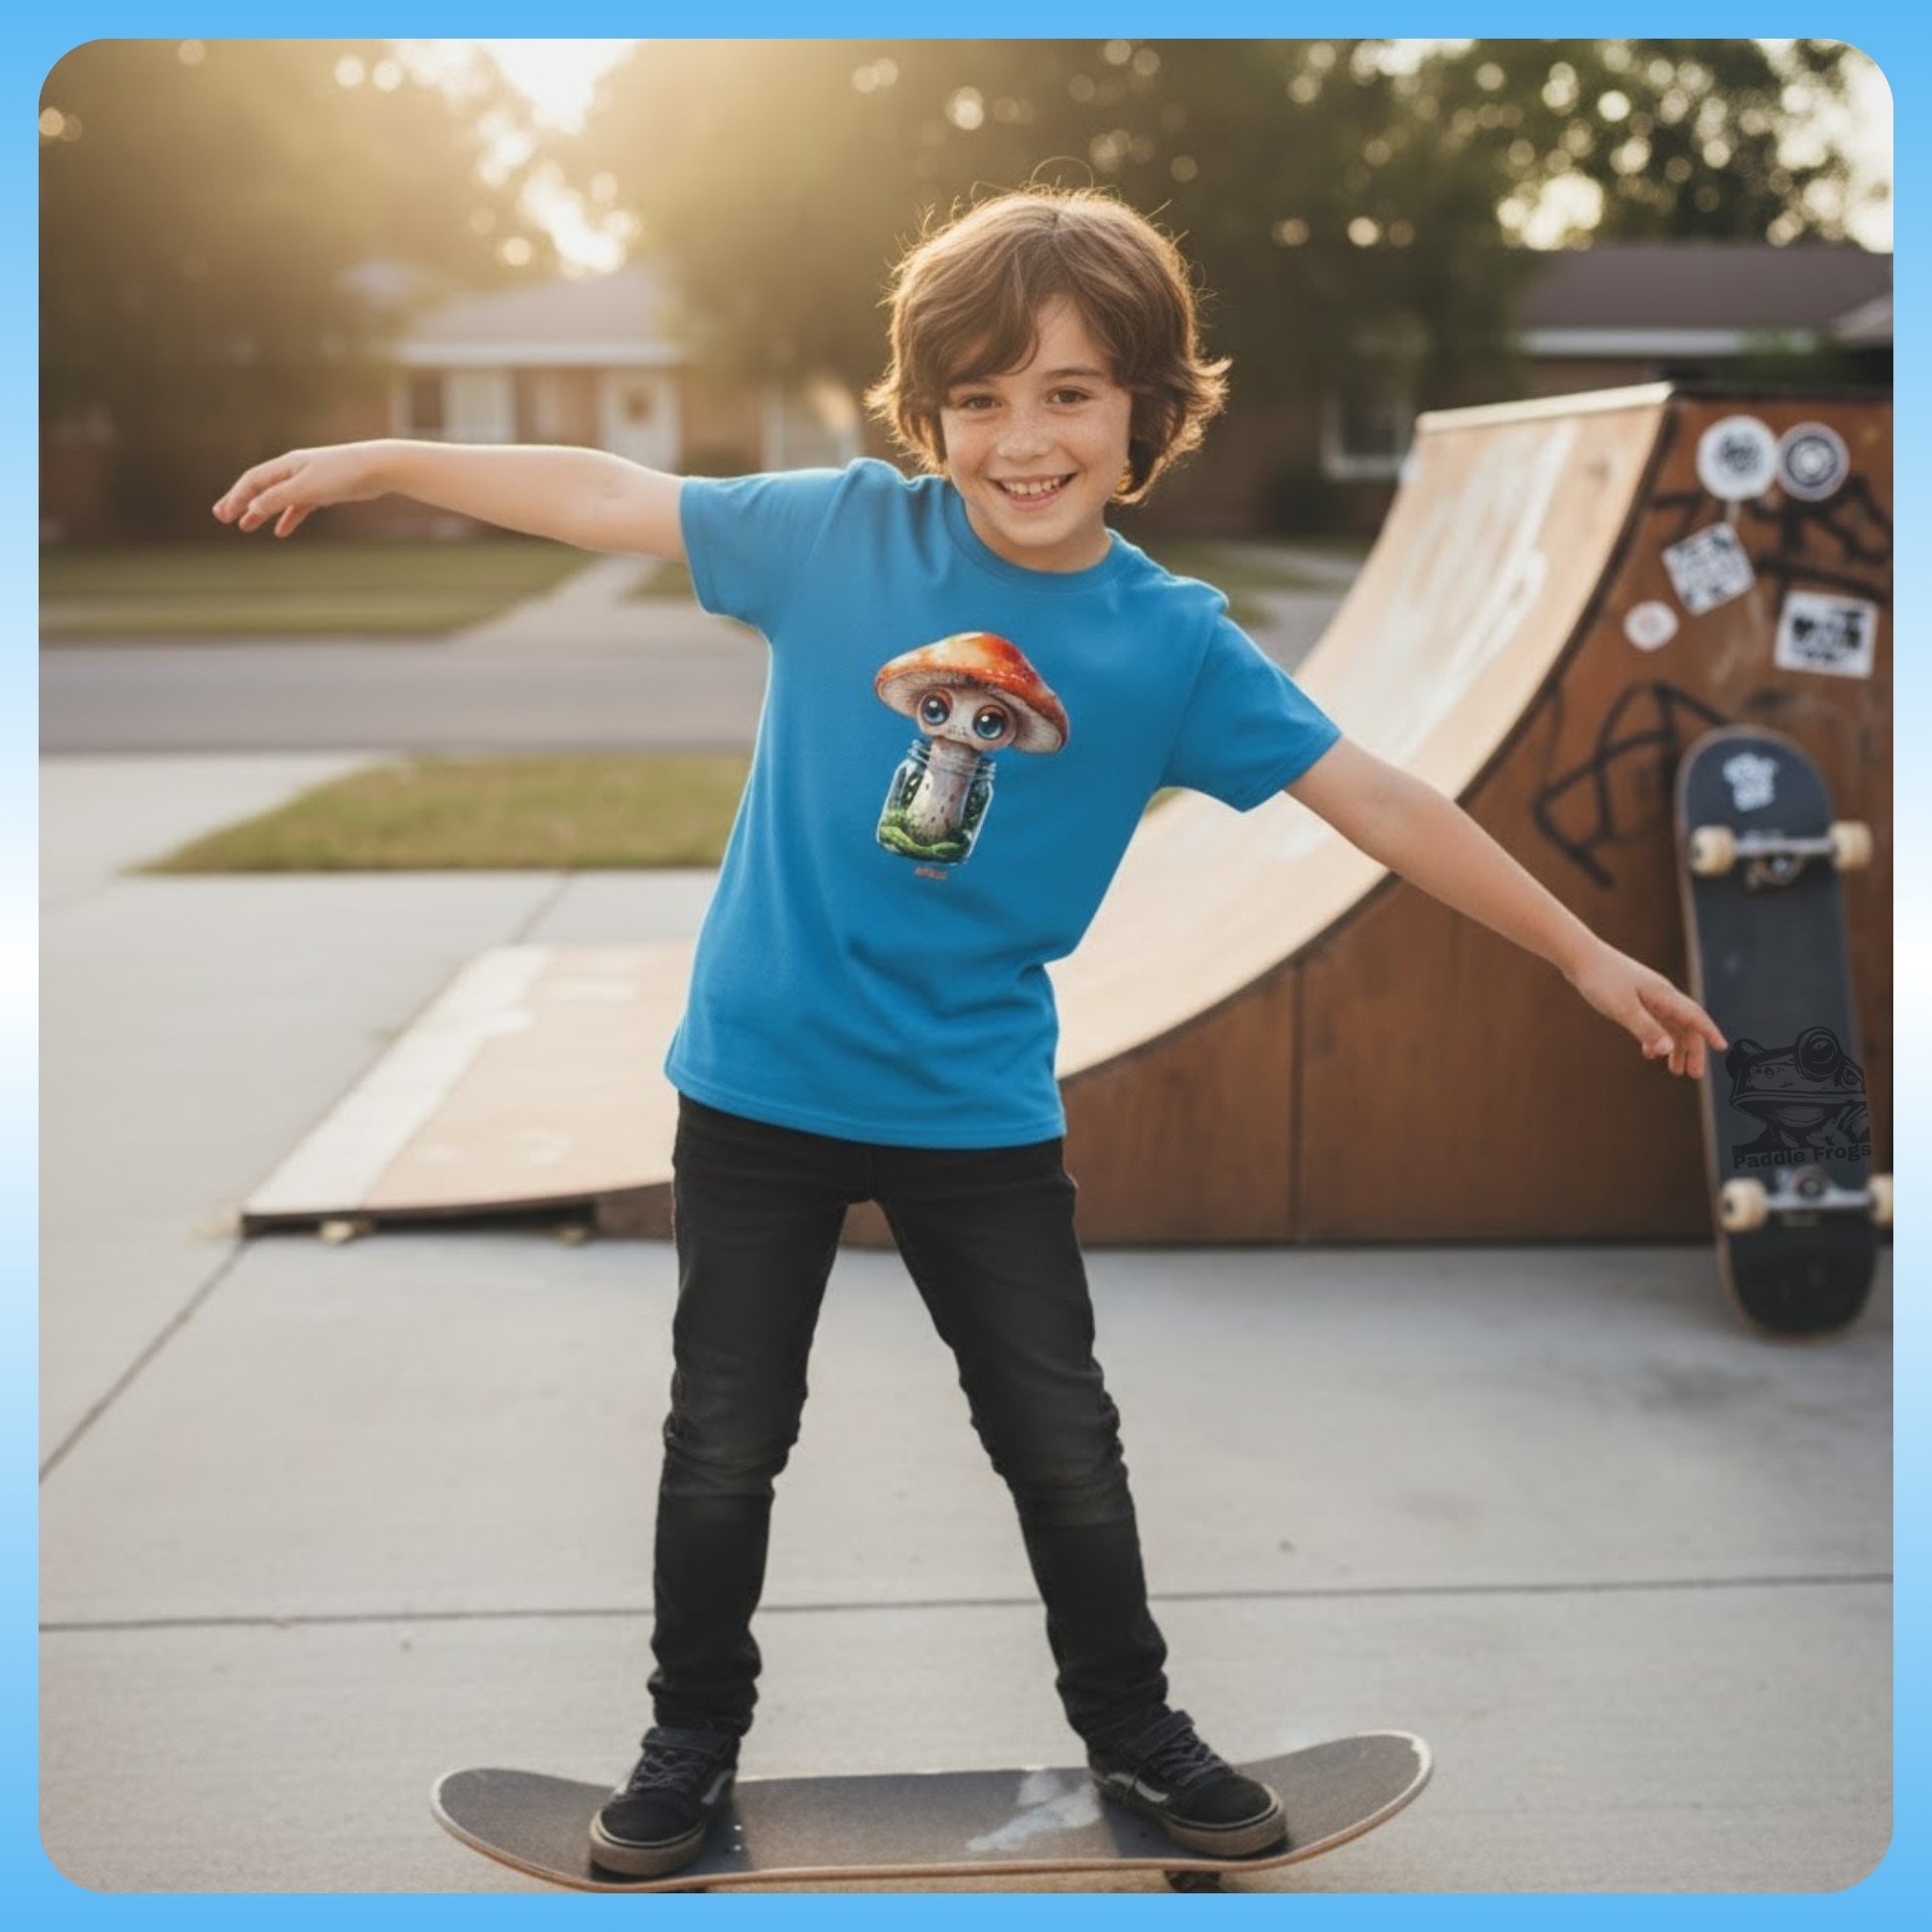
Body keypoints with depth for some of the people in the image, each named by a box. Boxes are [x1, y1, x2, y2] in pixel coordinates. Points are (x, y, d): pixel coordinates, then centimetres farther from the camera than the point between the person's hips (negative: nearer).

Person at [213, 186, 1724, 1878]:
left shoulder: (1175, 644, -7)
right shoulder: (844, 532, -8)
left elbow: (1378, 801, -4)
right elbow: (613, 498, -2)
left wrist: (1585, 954, -1)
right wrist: (373, 460, 3)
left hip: (980, 1107, 0)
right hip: (761, 1084, 0)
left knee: (1066, 1445, 12)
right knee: (724, 1444, 12)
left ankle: (1133, 1733, 36)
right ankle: (692, 1740, 35)